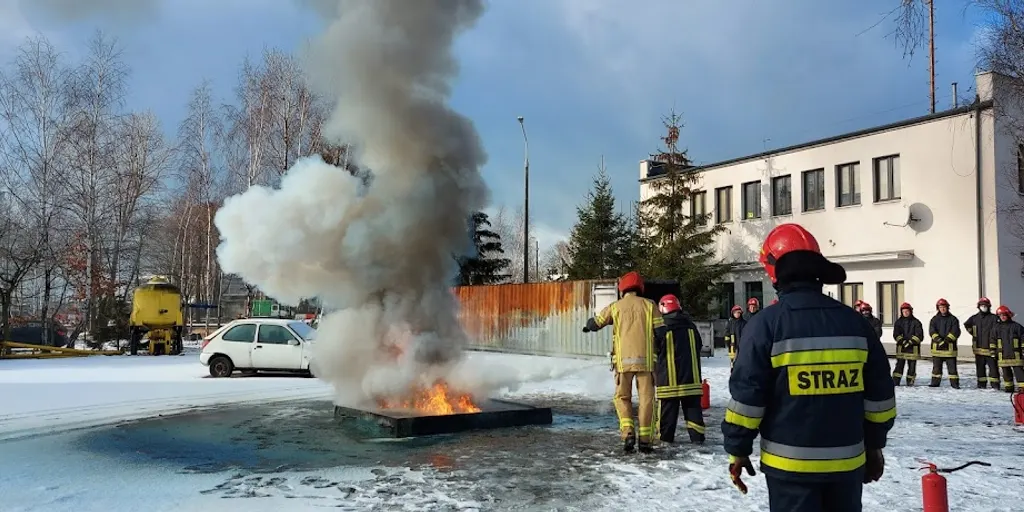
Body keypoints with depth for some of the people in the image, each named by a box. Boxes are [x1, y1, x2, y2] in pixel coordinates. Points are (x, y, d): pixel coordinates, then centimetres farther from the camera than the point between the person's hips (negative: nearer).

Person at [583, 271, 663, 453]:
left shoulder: (615, 306, 7)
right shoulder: (649, 305, 5)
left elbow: (596, 323, 16)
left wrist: (587, 327, 39)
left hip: (623, 360, 0)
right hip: (646, 359, 0)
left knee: (623, 397, 12)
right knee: (646, 398, 7)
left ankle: (628, 433, -5)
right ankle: (645, 440, 6)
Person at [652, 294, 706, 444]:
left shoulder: (660, 328, -10)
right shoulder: (690, 325, 8)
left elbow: (654, 353, -5)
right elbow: (698, 348, 19)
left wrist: (655, 376, 10)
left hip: (668, 379, -4)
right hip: (691, 376, 4)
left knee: (667, 409, 3)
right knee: (693, 407, 8)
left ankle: (665, 436, 8)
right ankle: (697, 436, 6)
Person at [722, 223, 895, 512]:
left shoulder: (766, 324, -12)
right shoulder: (854, 322, 1)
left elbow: (746, 396, -12)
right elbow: (879, 395, 7)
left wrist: (738, 451, -1)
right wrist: (874, 446, 18)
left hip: (790, 463, -4)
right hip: (848, 460, 4)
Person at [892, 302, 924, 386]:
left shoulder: (916, 322, 4)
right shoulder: (898, 322, 8)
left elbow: (919, 335, -3)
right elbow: (896, 334, 1)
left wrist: (910, 342, -14)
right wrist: (902, 341, -14)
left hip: (913, 347, 0)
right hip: (901, 348, 1)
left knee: (912, 366, 4)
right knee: (899, 364, -2)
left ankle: (910, 381, 15)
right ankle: (895, 381, -2)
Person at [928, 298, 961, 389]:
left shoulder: (953, 319, 4)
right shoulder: (934, 319, 8)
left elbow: (955, 332, -6)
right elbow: (932, 331, -4)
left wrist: (946, 340, -18)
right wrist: (939, 340, -19)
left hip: (950, 347, -2)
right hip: (937, 347, 2)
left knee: (952, 367, 0)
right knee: (936, 366, 9)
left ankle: (954, 383, 5)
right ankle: (935, 382, 17)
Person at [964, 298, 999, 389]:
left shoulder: (993, 318, -4)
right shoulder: (974, 318, 8)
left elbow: (995, 333, -9)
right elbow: (966, 325, 27)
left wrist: (993, 347, -14)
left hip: (989, 347, -4)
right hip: (978, 347, 4)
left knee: (993, 366, -4)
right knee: (980, 367, 10)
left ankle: (995, 384, 1)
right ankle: (981, 384, 17)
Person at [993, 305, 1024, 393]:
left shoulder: (1016, 326, -1)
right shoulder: (997, 327, 8)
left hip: (1015, 354, -3)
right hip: (1003, 355, 3)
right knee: (1006, 372, 9)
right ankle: (1008, 386, 18)